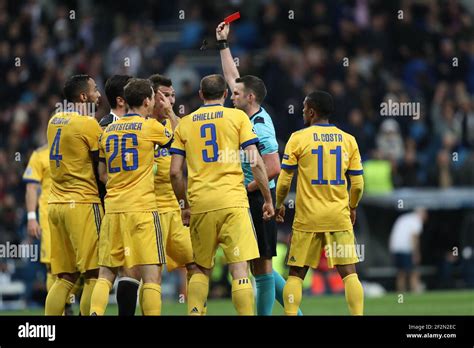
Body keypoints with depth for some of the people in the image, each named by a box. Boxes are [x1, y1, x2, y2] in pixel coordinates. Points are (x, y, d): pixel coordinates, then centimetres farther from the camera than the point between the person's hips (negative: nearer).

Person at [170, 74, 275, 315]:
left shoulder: (185, 124, 12)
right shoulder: (237, 117, 4)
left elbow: (175, 172, 7)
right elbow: (256, 162, -2)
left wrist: (185, 205, 19)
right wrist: (268, 199, 6)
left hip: (199, 205, 3)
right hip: (232, 202, -3)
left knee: (201, 270, 15)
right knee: (239, 268, -6)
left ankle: (194, 313, 1)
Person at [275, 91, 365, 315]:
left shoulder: (298, 138, -3)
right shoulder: (348, 140, 4)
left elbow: (284, 180, -2)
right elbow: (357, 184, 5)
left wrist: (279, 204, 15)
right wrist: (352, 208, 22)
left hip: (307, 218, -2)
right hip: (339, 217, 2)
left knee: (296, 273, 6)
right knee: (349, 272, 1)